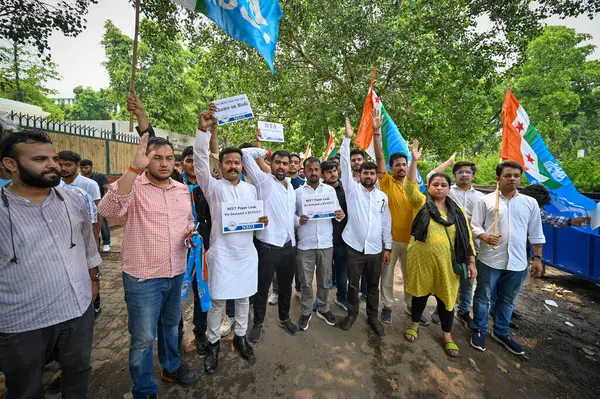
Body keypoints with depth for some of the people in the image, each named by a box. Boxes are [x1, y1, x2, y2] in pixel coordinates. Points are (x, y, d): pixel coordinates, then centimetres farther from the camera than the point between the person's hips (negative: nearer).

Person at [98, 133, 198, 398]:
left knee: (171, 325, 24)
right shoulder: (134, 186, -12)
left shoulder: (182, 189, 5)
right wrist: (134, 168, -38)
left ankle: (171, 368, 48)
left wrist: (191, 233, -7)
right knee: (143, 338, 10)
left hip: (177, 274, 5)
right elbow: (108, 210, -32)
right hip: (143, 278, -5)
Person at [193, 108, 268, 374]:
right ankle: (213, 342, 30)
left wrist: (262, 220, -9)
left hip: (247, 252, 4)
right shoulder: (213, 187, -5)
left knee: (243, 298, 16)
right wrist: (203, 130, -31)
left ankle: (240, 337, 36)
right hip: (222, 252, -3)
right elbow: (200, 162, -20)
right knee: (217, 301, 7)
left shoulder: (251, 189, 7)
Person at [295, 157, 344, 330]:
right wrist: (298, 220, -18)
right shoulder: (297, 192, 2)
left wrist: (340, 215, -15)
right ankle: (306, 312, 27)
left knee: (324, 280, 15)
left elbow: (336, 213, 7)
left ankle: (323, 309, 34)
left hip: (326, 243, 1)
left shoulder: (330, 190, 6)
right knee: (306, 281, 9)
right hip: (305, 244, -1)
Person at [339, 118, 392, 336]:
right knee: (353, 283, 12)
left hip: (376, 249, 2)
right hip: (354, 246, -2)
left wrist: (387, 247, 6)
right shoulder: (352, 189, -2)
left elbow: (386, 223, 8)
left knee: (373, 285, 15)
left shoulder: (383, 197, 6)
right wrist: (347, 138, -16)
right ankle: (352, 313, 33)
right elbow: (345, 164, -11)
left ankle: (373, 316, 34)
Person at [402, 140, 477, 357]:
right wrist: (414, 160, -28)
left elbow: (466, 238, 6)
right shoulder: (421, 203, -2)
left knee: (446, 297, 13)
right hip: (422, 259, -2)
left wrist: (471, 262, 2)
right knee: (421, 292, 14)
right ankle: (415, 324, 36)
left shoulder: (457, 210, 6)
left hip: (447, 262, 2)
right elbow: (411, 186, -19)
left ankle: (447, 336, 32)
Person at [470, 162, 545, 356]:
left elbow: (536, 234, 11)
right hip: (489, 260, -3)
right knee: (483, 297, 9)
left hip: (517, 262, 3)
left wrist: (537, 258, 9)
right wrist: (485, 237, -23)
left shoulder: (530, 203, 7)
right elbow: (475, 225, -4)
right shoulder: (485, 200, -4)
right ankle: (479, 330, 28)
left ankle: (501, 332, 36)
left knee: (507, 300, 18)